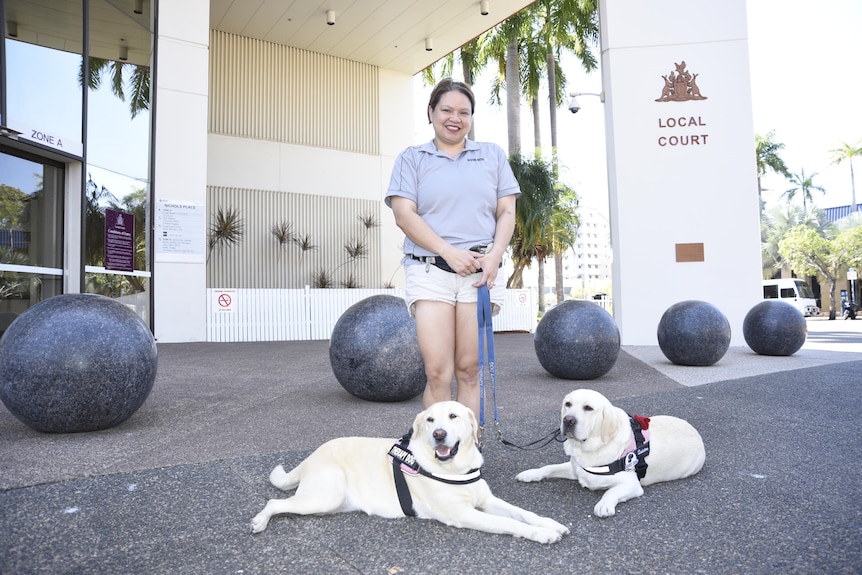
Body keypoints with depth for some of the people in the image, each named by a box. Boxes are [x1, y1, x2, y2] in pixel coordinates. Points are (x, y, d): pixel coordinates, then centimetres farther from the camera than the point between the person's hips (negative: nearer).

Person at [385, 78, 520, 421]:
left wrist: (495, 255, -6)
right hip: (430, 270, -1)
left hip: (480, 272, 2)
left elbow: (507, 212, 12)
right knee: (438, 372, -8)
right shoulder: (412, 158, 12)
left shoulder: (492, 155, 18)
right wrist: (449, 252, -11)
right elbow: (404, 215, 0)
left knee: (469, 371, 2)